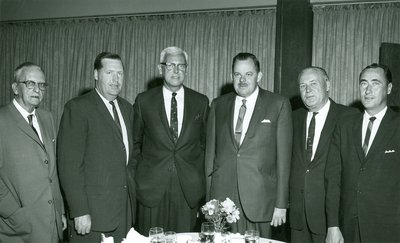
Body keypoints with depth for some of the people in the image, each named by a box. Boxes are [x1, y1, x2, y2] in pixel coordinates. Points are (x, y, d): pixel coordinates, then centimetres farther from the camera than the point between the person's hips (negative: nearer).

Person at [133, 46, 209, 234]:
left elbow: (205, 143, 12)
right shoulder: (143, 101, 3)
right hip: (152, 187, 0)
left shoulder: (201, 102, 6)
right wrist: (140, 170, 4)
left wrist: (199, 174, 6)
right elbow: (134, 142, 11)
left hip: (188, 188, 1)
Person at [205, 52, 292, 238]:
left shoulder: (279, 105, 1)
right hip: (221, 197, 2)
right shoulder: (218, 105, 10)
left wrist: (281, 204, -4)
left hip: (259, 200, -2)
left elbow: (283, 155, -1)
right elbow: (211, 151, 10)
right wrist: (208, 198, 6)